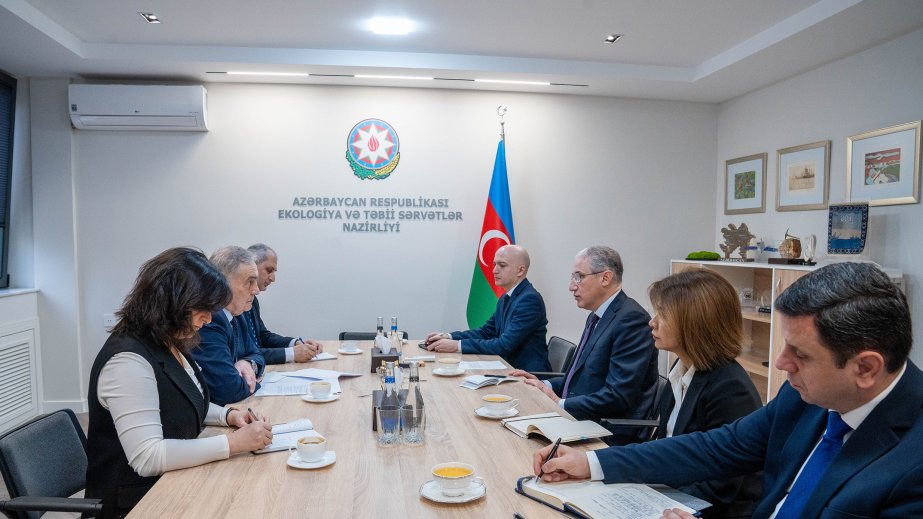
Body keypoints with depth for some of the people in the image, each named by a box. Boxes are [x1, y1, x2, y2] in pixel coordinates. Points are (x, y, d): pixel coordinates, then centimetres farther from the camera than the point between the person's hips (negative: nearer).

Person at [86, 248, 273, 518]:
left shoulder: (170, 343, 5)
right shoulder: (128, 360, -24)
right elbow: (147, 458, -28)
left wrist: (228, 415, 1)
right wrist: (232, 442, -27)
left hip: (173, 485, 8)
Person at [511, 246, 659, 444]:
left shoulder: (631, 319, -17)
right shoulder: (596, 316, 13)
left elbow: (618, 396, -22)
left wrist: (560, 404, -16)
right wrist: (545, 385, 4)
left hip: (609, 434, -8)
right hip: (581, 421, 8)